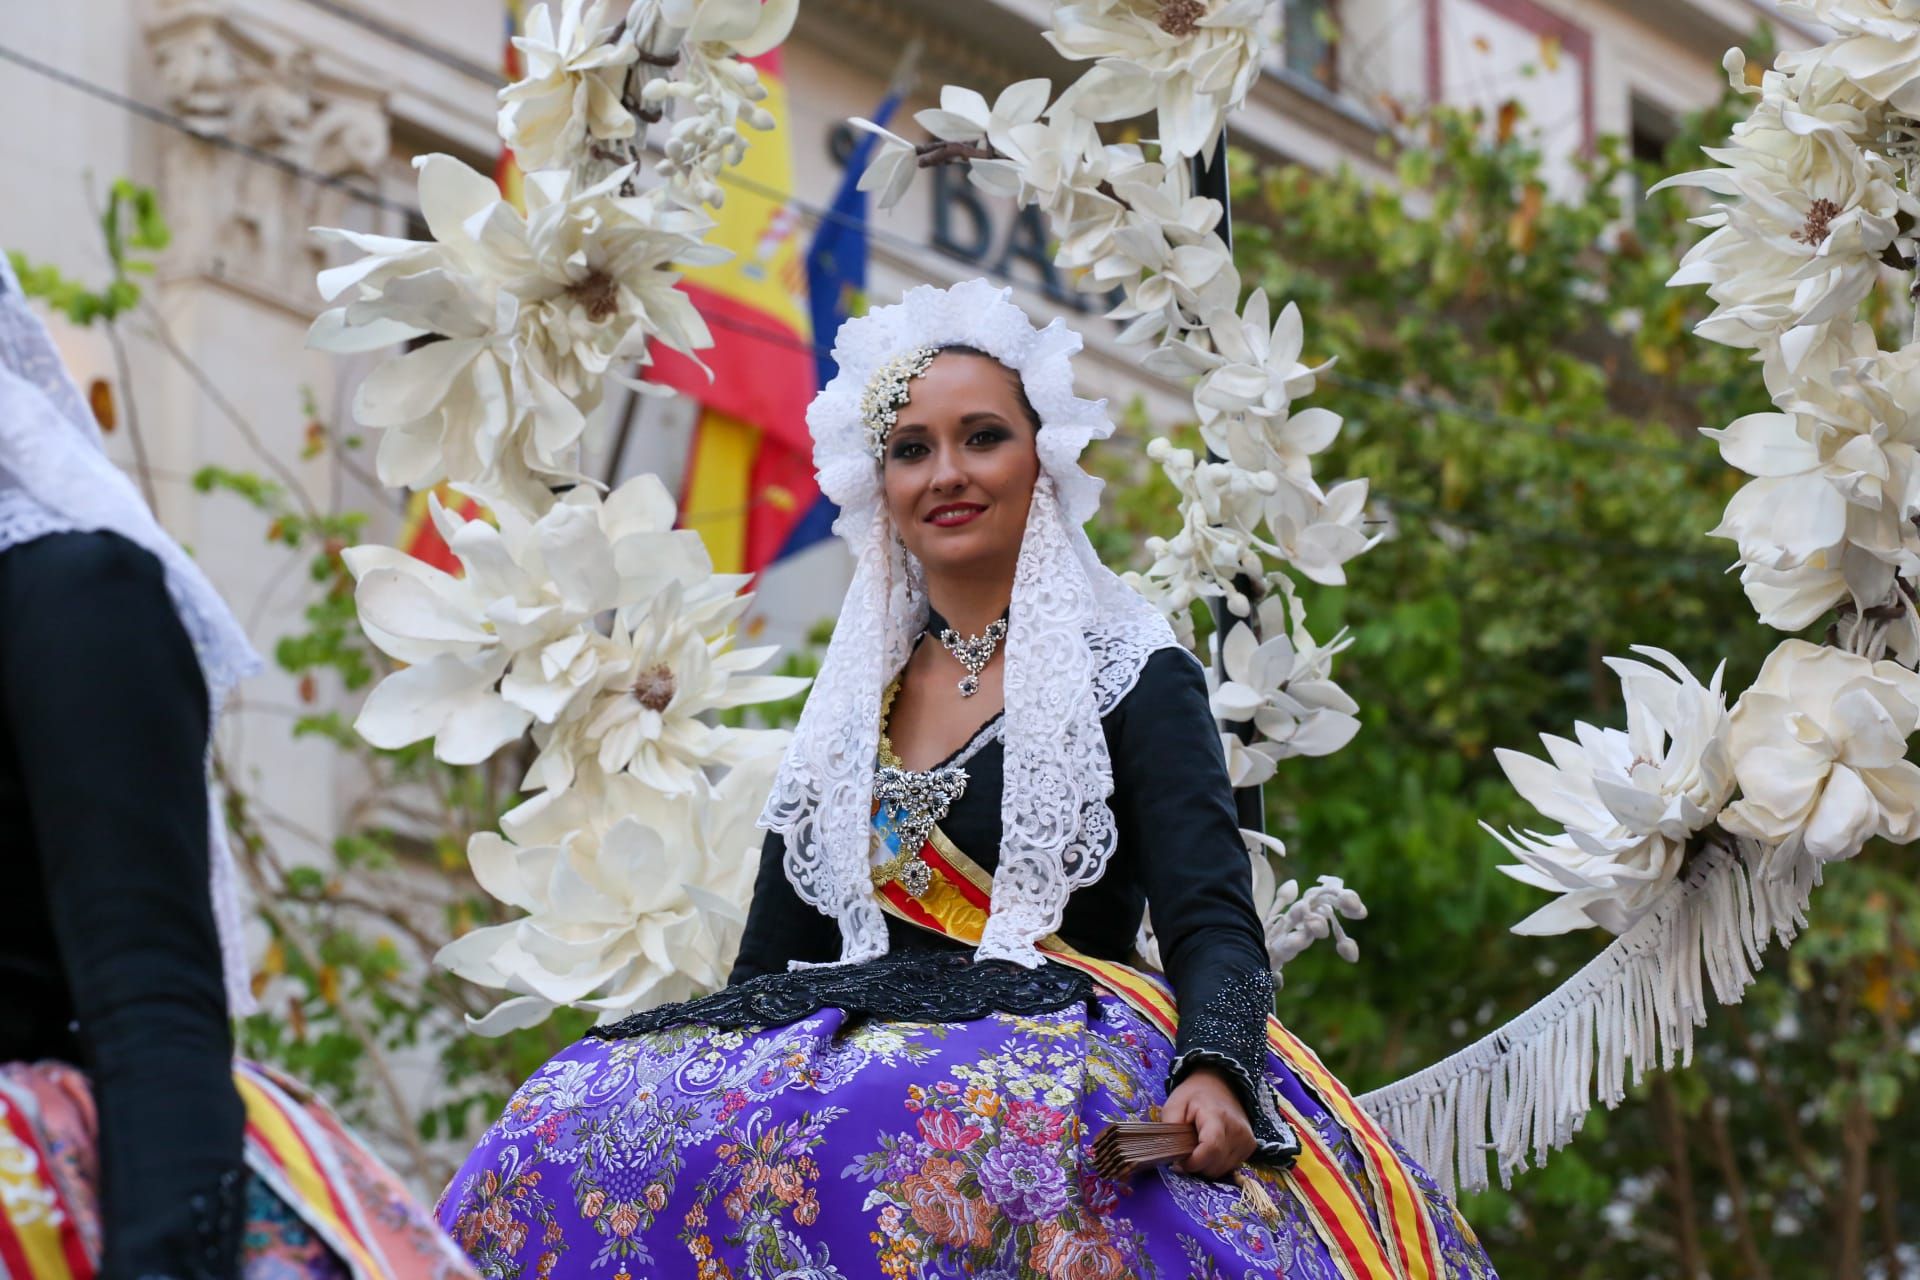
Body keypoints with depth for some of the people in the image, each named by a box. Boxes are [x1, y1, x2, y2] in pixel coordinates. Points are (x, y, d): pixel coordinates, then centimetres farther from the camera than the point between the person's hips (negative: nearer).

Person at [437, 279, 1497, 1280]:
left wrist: (1212, 1072, -27)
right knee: (577, 1126, -25)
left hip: (1055, 1052, -5)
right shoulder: (853, 703, 23)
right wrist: (695, 1076, 2)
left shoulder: (1130, 677, 7)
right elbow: (773, 952, 22)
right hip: (864, 1048, 5)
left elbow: (1211, 922, -5)